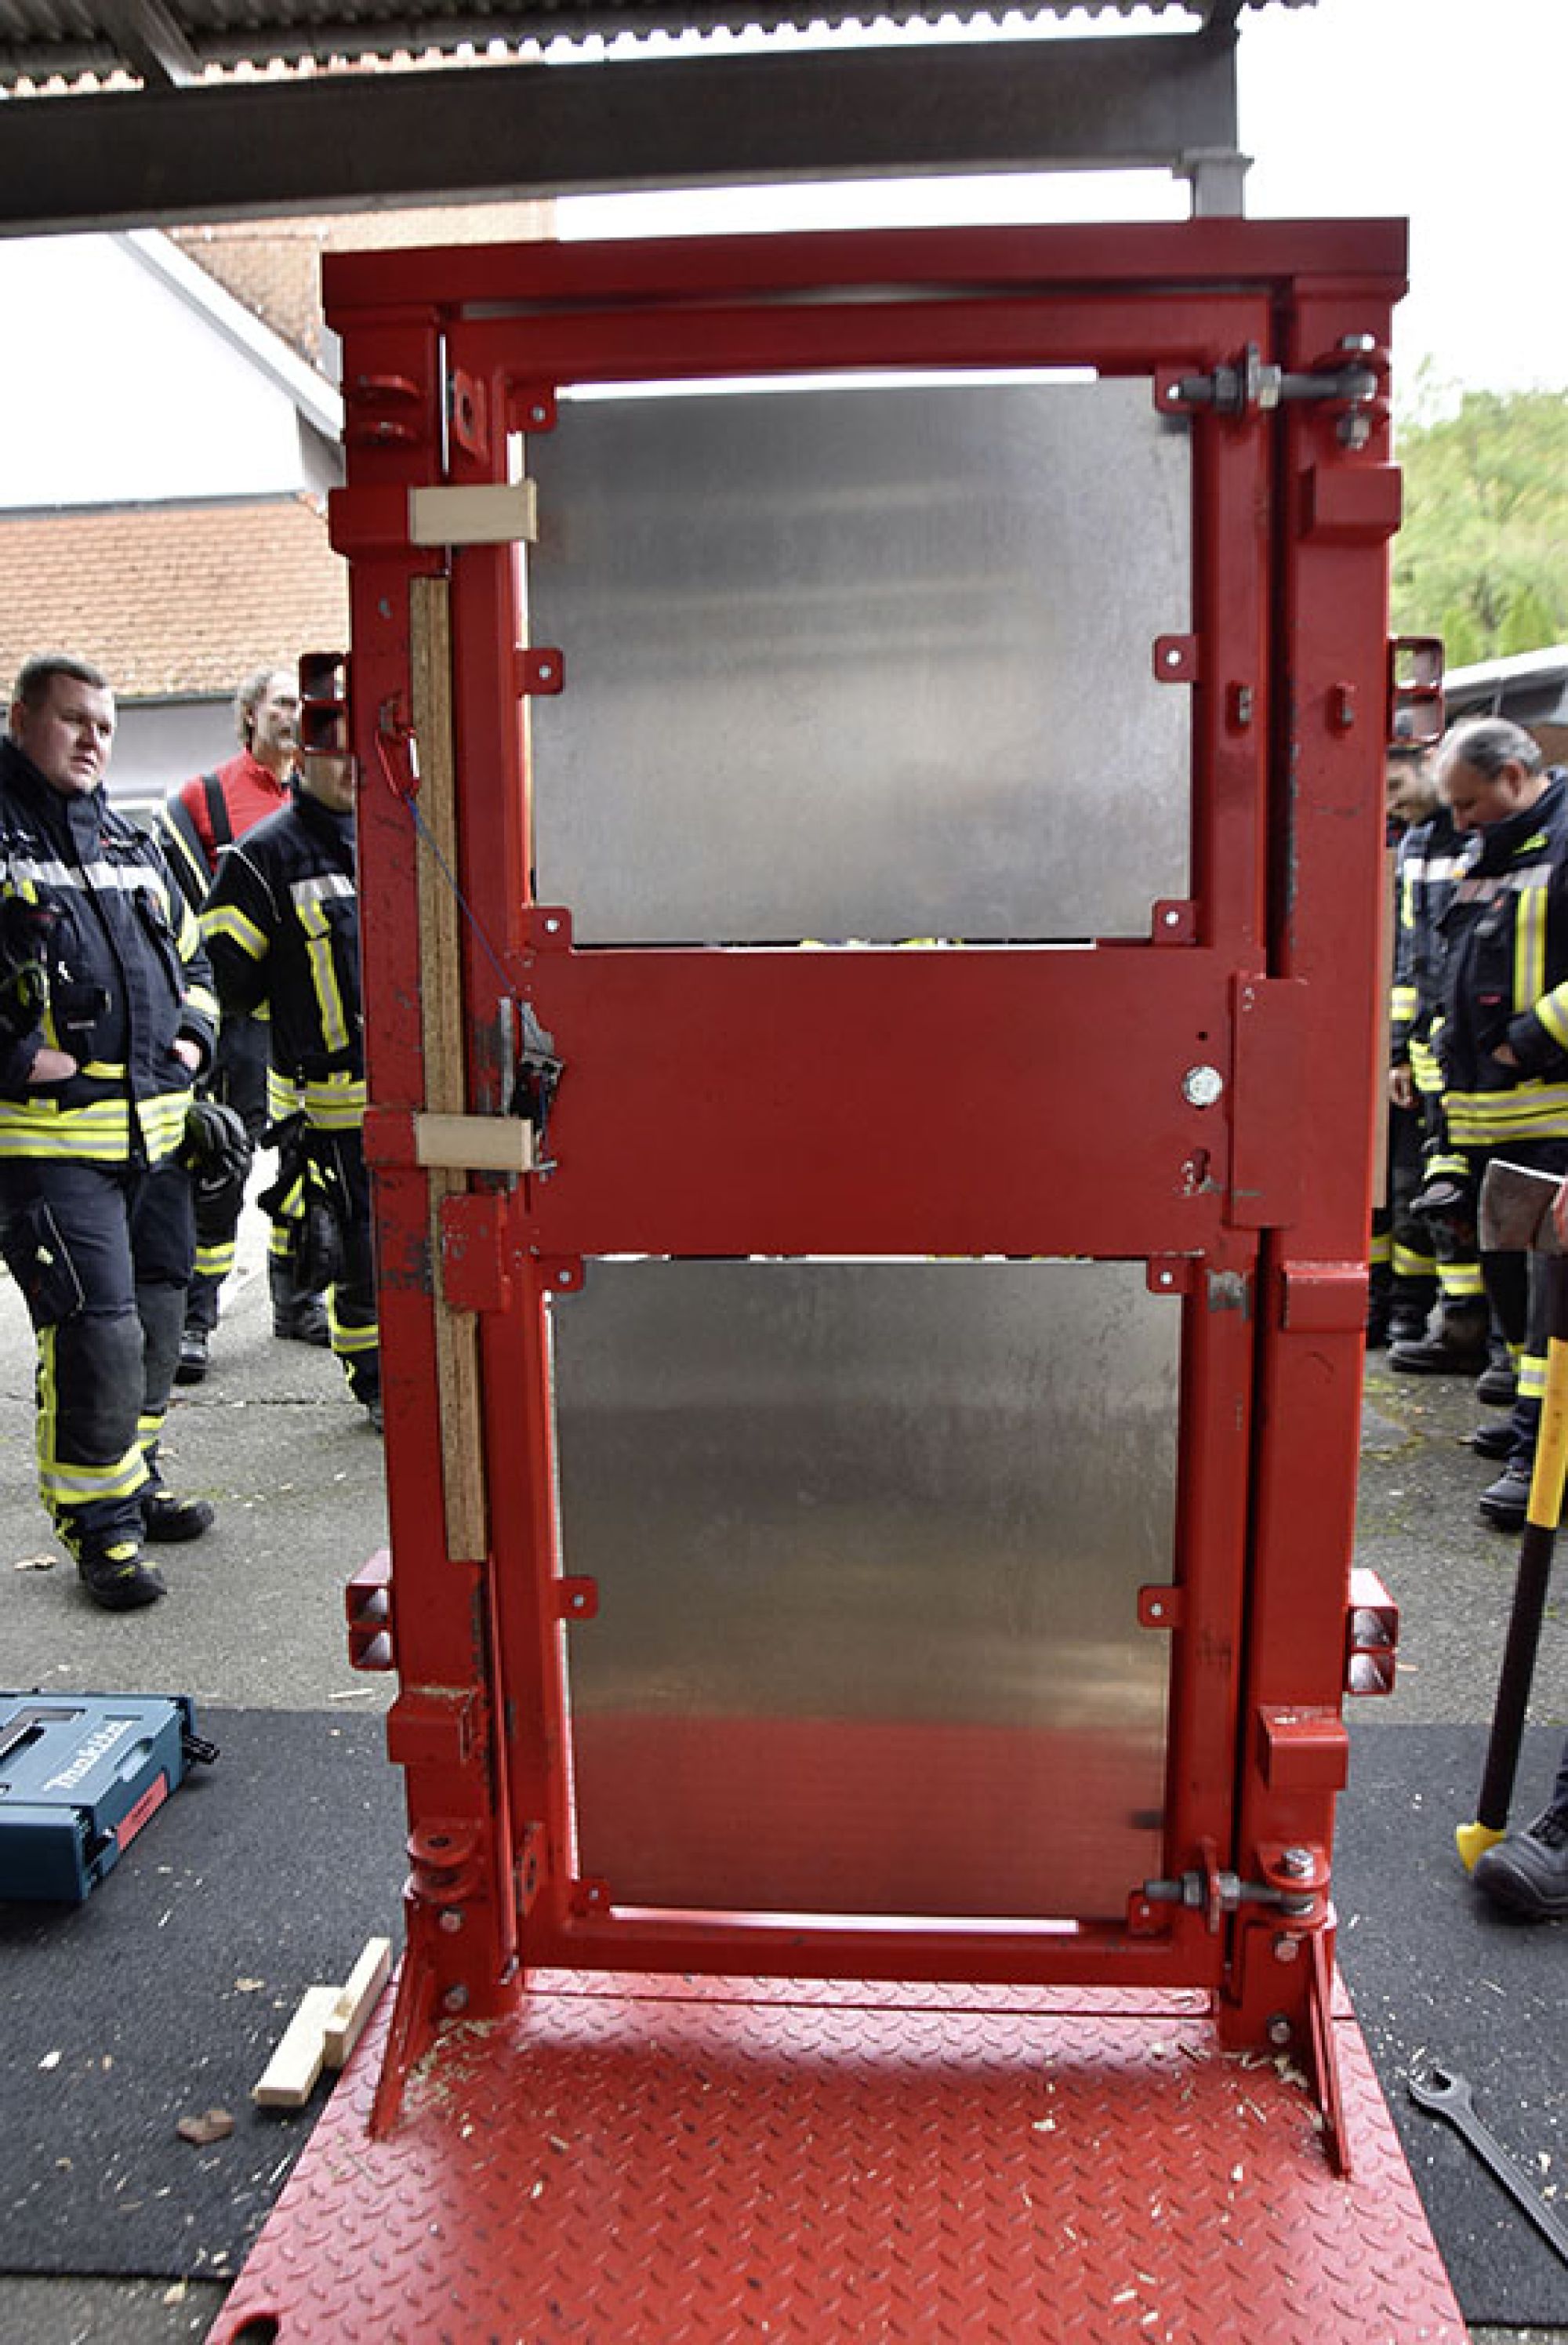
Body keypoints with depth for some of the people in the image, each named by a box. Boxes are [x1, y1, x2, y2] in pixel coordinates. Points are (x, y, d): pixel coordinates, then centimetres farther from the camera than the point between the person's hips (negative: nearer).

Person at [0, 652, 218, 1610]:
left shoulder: (135, 845, 18)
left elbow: (192, 956, 29)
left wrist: (194, 1035, 12)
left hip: (156, 1130, 7)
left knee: (156, 1315, 15)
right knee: (96, 1328, -9)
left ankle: (136, 1478, 33)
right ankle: (100, 1527, 5)